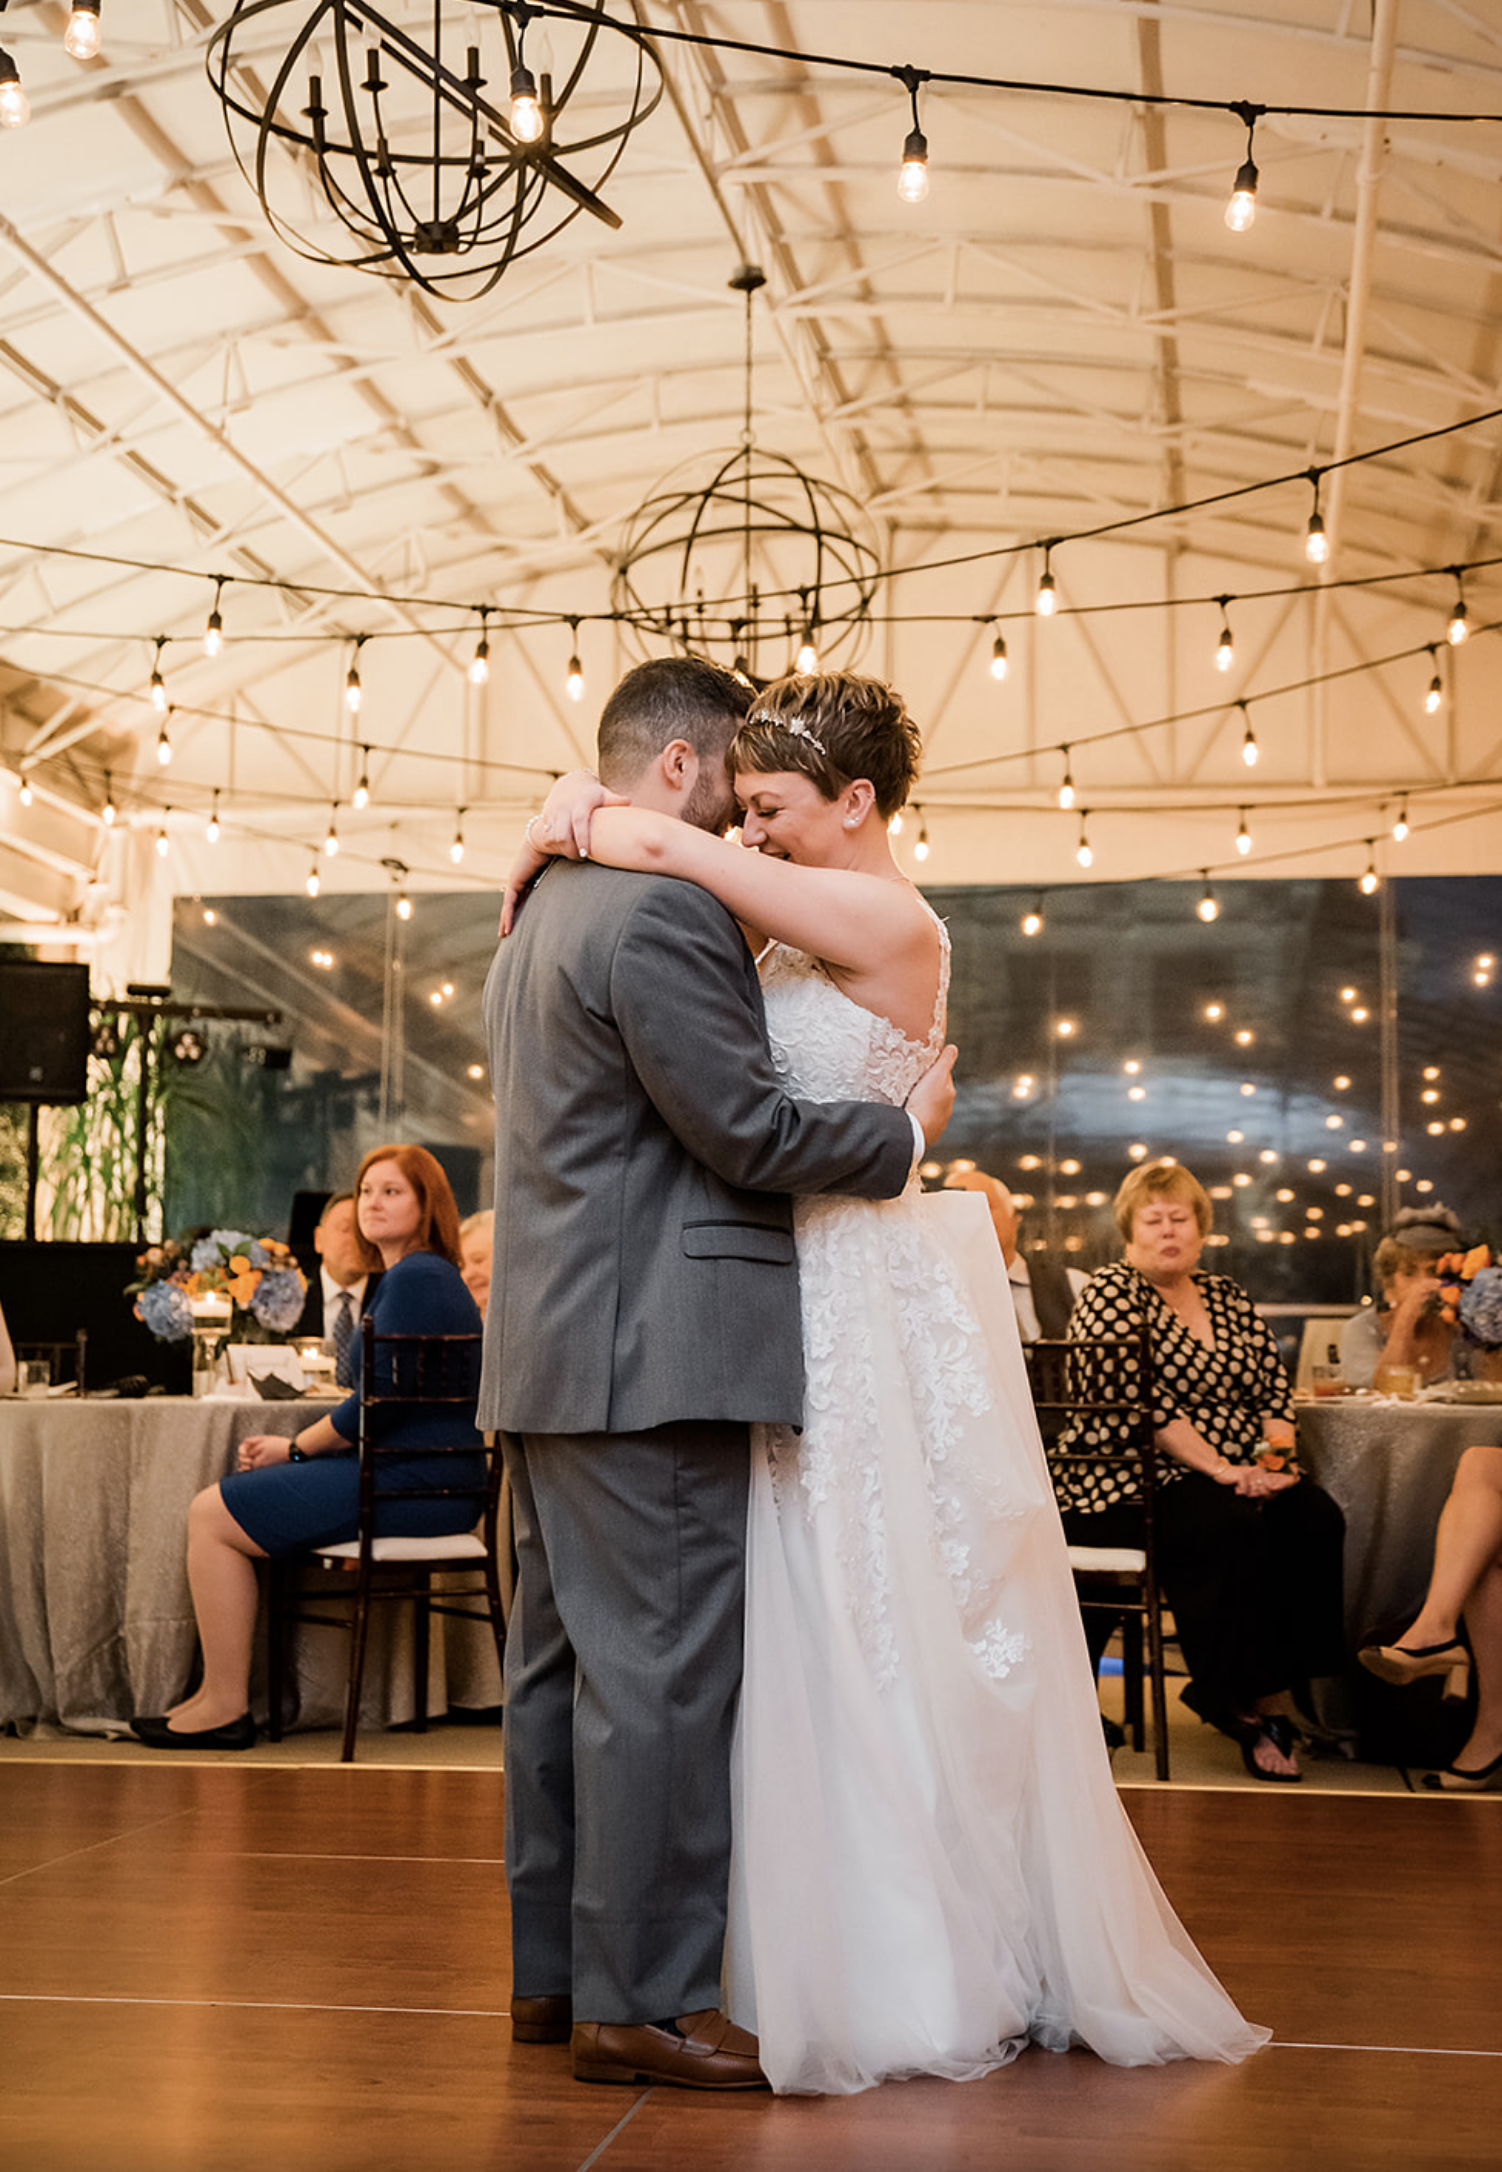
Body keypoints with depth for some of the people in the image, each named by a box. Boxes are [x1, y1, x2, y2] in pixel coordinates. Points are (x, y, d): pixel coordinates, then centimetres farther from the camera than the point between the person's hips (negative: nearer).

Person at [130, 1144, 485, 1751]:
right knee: (219, 1503, 17)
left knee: (211, 1517, -6)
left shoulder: (416, 1279, -15)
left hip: (414, 1484, -11)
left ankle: (226, 1706, -1)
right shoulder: (406, 1277, 19)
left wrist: (294, 1448, -5)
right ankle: (219, 1693, 15)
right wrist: (292, 1446, 8)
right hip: (418, 1477, 11)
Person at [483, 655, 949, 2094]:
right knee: (660, 1673, -5)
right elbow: (747, 1128, -15)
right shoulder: (663, 908, -13)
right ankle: (641, 2002, 1)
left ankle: (552, 1971, 21)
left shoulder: (541, 912, 20)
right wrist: (905, 1131, -2)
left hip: (548, 1353, 11)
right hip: (652, 1354, -11)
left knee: (563, 1666, 13)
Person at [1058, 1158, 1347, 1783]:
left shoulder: (1227, 1296, 17)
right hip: (1125, 1484, -6)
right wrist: (1217, 1467, -21)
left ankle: (1278, 1689, -19)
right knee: (1230, 1527, -33)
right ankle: (1254, 1705, -23)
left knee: (1315, 1519, -22)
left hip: (1235, 1479, 6)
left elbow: (1274, 1391, 15)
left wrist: (1272, 1459, -6)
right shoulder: (1111, 1292, -3)